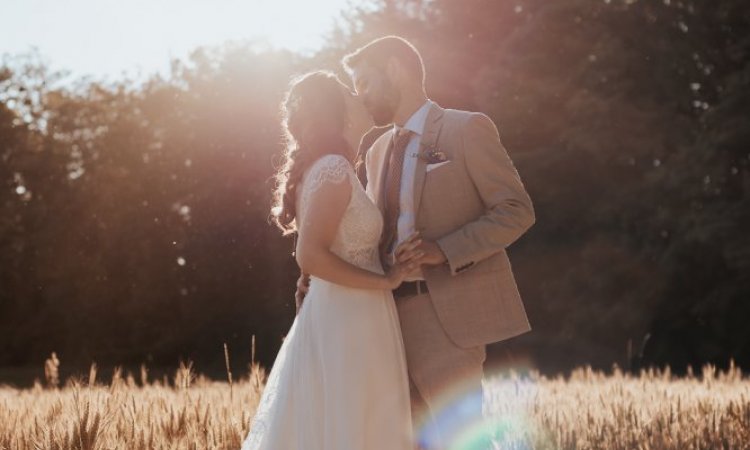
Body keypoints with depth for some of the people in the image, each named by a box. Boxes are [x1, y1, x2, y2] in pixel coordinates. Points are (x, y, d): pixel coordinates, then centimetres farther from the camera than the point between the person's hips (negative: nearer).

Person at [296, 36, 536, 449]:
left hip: (448, 313, -7)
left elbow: (516, 210, -8)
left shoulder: (467, 129, -3)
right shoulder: (379, 151, 18)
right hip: (395, 314, 7)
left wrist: (445, 251, -20)